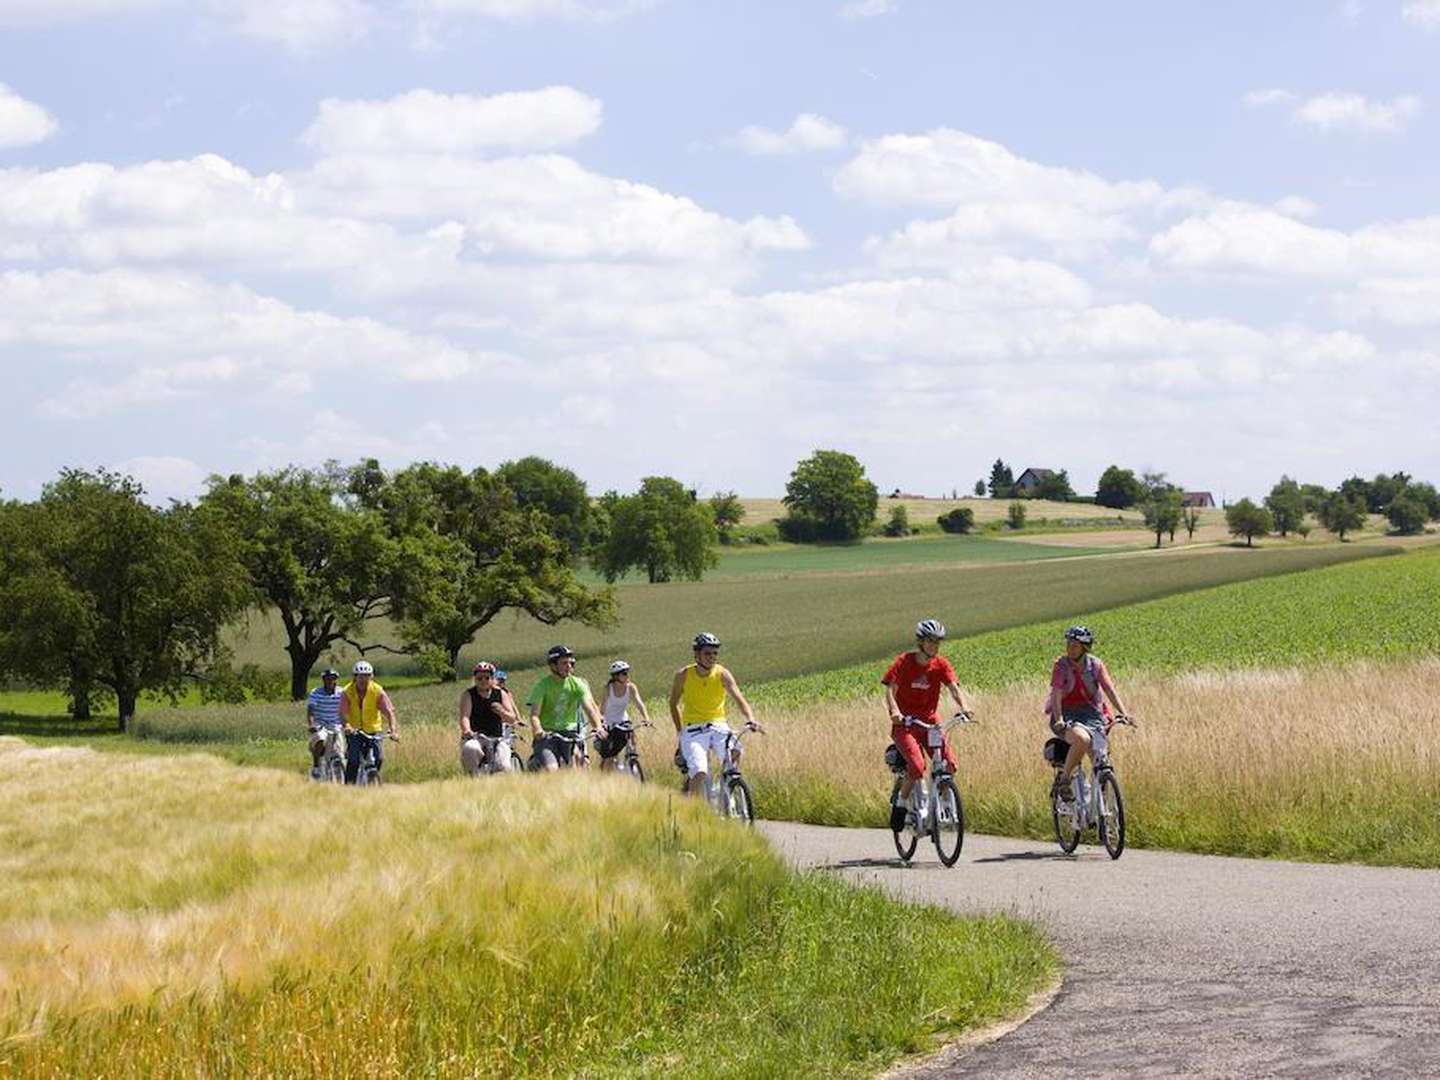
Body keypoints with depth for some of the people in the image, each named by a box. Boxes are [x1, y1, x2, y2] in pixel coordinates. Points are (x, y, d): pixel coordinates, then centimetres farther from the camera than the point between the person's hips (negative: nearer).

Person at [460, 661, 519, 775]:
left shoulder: (501, 694, 9)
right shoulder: (468, 695, 3)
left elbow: (512, 719, 2)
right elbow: (464, 716, -12)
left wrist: (502, 712, -22)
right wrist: (467, 730, -34)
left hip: (497, 739, 1)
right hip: (475, 737, -1)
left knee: (503, 766, -24)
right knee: (469, 748, -37)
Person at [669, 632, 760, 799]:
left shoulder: (722, 674, -6)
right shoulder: (683, 675, -6)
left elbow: (739, 699, -18)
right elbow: (674, 704, 9)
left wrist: (751, 720, -35)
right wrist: (680, 731, 4)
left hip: (718, 725, 2)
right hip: (693, 730, -2)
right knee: (699, 774, -23)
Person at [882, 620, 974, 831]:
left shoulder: (941, 665, 1)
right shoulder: (904, 662, -8)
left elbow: (953, 687, -10)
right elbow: (890, 691, -15)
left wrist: (963, 707, -30)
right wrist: (894, 712, -34)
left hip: (930, 722, 4)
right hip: (905, 723, -4)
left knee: (950, 765, -13)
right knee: (917, 766, -25)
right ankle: (901, 804, -2)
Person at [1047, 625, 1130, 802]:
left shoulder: (1096, 665, 0)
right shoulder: (1061, 665, -6)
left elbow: (1110, 690, -8)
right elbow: (1057, 694, -16)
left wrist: (1123, 713, -23)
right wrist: (1059, 719, -31)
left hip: (1091, 715, 3)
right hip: (1067, 716, -3)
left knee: (1100, 759, -12)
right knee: (1082, 739, -36)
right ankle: (1063, 779, -19)